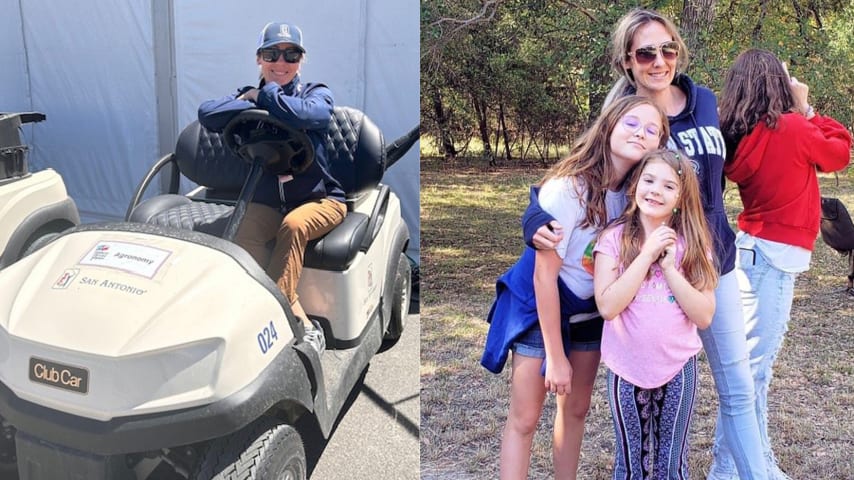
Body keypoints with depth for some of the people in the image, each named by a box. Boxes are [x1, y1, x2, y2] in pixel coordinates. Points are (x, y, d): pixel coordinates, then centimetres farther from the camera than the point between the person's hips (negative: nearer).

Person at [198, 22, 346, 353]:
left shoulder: (317, 94, 0)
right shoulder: (247, 96, 9)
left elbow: (305, 114, -27)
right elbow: (207, 116, -12)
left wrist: (264, 95, -11)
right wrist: (254, 103, -17)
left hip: (321, 199, -2)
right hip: (268, 201, 3)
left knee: (292, 226, -35)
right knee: (243, 238, -28)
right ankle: (304, 326, -29)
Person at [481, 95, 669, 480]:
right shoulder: (569, 187, -27)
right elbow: (544, 276, -23)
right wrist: (556, 356, -19)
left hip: (590, 309, 6)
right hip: (538, 307, -6)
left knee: (576, 409, 16)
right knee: (524, 419, 1)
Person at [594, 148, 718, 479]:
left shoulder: (693, 244, -3)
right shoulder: (614, 238, -8)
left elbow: (704, 316, -9)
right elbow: (607, 306, -19)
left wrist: (669, 266, -18)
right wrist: (646, 255, -19)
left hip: (678, 367, 1)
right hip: (627, 368, -1)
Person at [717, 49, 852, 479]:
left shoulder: (740, 136, 5)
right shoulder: (791, 128, -14)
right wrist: (806, 110, 8)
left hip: (754, 248, 8)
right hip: (775, 254, -8)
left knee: (751, 358, 14)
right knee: (754, 361, -3)